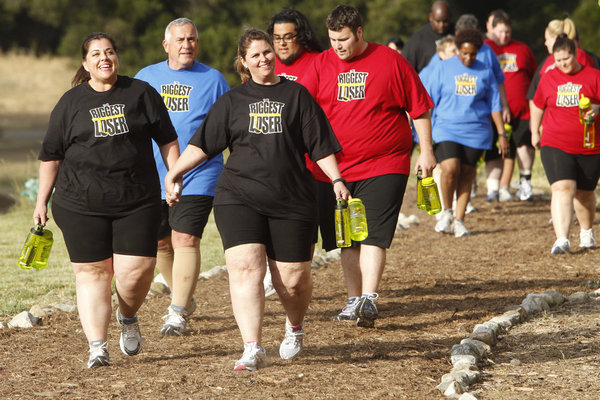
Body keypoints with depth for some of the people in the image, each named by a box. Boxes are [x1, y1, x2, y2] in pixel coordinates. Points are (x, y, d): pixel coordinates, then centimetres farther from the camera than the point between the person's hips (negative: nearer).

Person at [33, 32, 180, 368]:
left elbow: (167, 139, 12)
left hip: (137, 201, 0)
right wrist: (42, 201, 12)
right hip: (81, 203, 0)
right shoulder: (71, 102, 7)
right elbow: (51, 155, 12)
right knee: (92, 272, -2)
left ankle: (129, 319, 23)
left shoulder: (141, 93, 7)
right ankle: (98, 347, 1)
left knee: (136, 270, -8)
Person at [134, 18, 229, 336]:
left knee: (185, 240, -15)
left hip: (198, 176, -4)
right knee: (160, 242, 11)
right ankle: (182, 297, 33)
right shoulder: (146, 77, 10)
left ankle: (178, 313, -12)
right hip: (154, 176, 4)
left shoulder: (213, 79, 4)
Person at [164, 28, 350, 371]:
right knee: (246, 267, -16)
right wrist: (173, 173, 3)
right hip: (239, 198, 1)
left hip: (291, 201, 0)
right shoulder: (232, 101, 12)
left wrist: (336, 179, -2)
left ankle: (295, 327, 33)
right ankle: (253, 350, -17)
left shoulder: (296, 95, 9)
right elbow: (203, 143, 12)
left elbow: (320, 144, 8)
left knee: (293, 277, 0)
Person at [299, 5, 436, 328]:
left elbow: (419, 109, 4)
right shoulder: (321, 65, 6)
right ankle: (354, 300, 19)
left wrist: (426, 151, 2)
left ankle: (369, 300, -18)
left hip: (384, 165, -4)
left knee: (373, 234, -13)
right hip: (333, 167, 4)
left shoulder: (390, 61, -1)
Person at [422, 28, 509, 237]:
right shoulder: (444, 68, 3)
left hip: (476, 131, 2)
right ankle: (446, 211, 4)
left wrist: (502, 134, 9)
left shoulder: (485, 72, 8)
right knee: (450, 169, -19)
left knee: (466, 175, 1)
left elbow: (495, 106, 13)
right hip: (447, 128, -2)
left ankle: (459, 220, 12)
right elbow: (429, 100, 5)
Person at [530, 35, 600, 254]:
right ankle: (562, 240, -27)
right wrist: (535, 132, 26)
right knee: (562, 188, -18)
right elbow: (537, 106, 22)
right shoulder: (548, 78, 8)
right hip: (555, 145, 0)